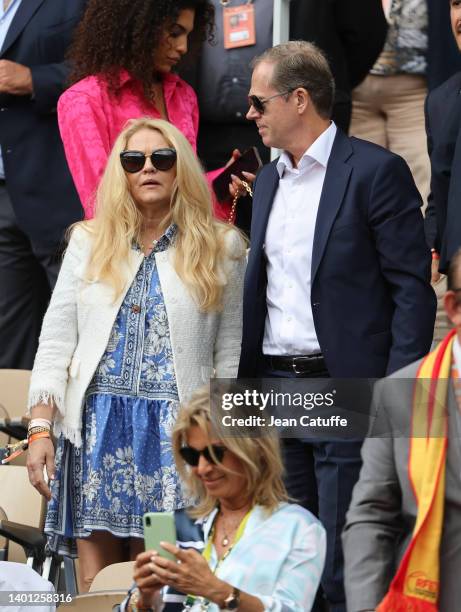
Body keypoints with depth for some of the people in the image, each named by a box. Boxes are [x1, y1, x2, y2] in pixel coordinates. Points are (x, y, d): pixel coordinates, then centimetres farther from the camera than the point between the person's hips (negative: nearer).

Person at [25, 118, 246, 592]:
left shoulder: (220, 247, 6)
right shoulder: (89, 242, 11)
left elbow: (230, 355, 6)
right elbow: (56, 342, 8)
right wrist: (39, 429, 0)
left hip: (177, 431, -2)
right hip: (98, 428, 2)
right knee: (96, 585, 0)